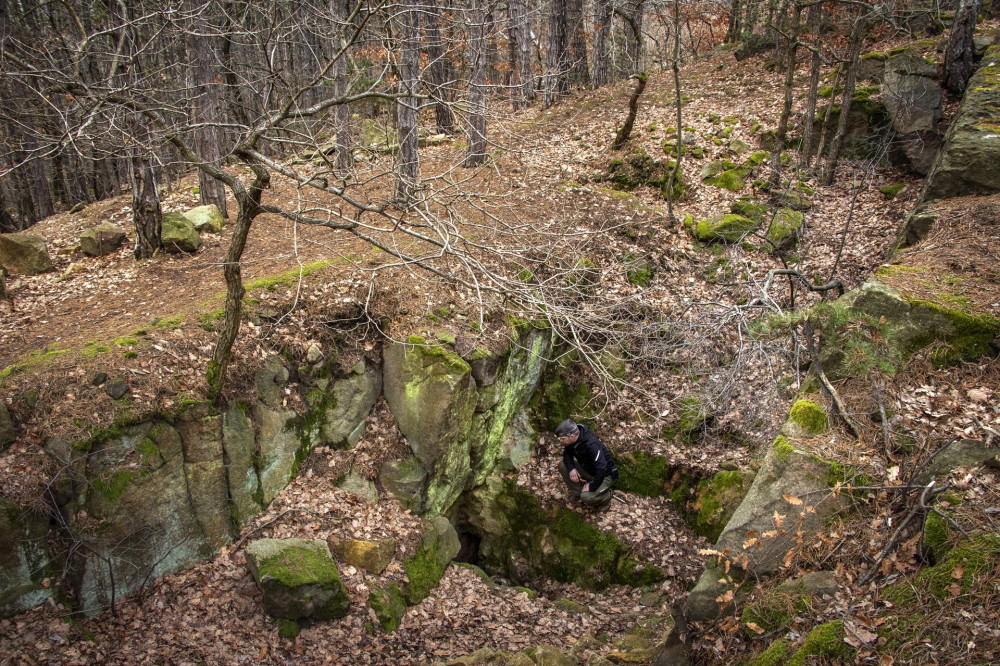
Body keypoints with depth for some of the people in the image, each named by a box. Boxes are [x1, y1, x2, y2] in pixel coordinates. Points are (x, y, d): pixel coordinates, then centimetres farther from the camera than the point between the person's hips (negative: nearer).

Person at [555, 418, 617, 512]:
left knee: (586, 497, -28)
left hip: (605, 475, -7)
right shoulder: (572, 440, -14)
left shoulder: (592, 445, -38)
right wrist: (571, 468, -18)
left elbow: (602, 468, -39)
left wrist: (592, 487, -30)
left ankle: (606, 496, 4)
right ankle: (576, 492, 9)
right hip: (587, 468, 7)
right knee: (562, 466, -8)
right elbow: (567, 453, 1)